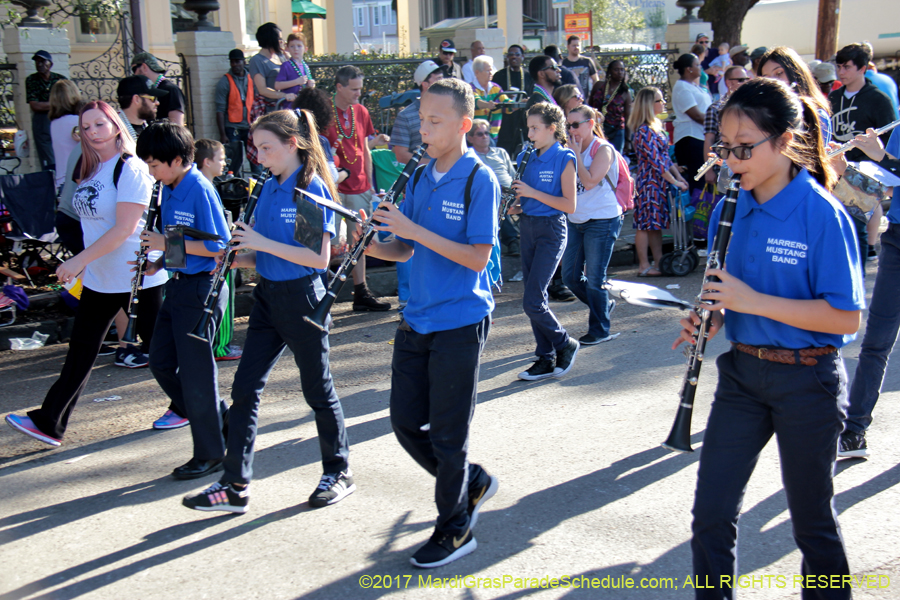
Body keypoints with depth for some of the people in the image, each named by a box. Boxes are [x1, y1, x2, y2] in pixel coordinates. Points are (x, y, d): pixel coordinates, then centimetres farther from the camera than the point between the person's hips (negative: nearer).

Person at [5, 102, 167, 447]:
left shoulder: (130, 169, -16)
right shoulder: (91, 170, 10)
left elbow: (125, 228, -22)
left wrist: (80, 259, -23)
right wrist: (83, 263, 17)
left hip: (137, 277, -8)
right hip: (98, 278, 8)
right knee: (80, 353, 10)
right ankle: (49, 424, 15)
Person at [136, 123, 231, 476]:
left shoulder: (200, 191, -17)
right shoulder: (169, 189, 9)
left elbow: (219, 247, -21)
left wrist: (168, 244, -20)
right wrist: (158, 262, 4)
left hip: (200, 288, -9)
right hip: (177, 284, 9)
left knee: (196, 370, -1)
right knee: (161, 361, 15)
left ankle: (211, 454, 13)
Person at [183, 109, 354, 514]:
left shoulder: (312, 188, -14)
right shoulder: (269, 188, 9)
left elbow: (319, 258, -20)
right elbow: (263, 256, 14)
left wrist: (263, 243, -21)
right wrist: (233, 257, -4)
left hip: (302, 299, -7)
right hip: (267, 297, 8)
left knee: (317, 390, 6)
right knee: (245, 389, 4)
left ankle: (339, 473, 25)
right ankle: (235, 486, 11)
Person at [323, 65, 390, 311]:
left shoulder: (361, 111, 11)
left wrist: (369, 182, 14)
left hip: (359, 187, 6)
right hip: (333, 188, -6)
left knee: (359, 240, 12)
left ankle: (361, 293, 20)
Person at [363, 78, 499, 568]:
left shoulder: (479, 180, -12)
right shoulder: (419, 179, 9)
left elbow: (477, 257, -18)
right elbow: (403, 250, 12)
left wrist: (414, 230, -23)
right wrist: (365, 245, -8)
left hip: (459, 324, -7)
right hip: (416, 320, 7)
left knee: (447, 434, 3)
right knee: (405, 422, 11)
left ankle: (455, 529, 23)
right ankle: (473, 483, 34)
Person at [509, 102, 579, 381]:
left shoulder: (564, 159, -9)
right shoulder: (528, 158, 10)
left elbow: (569, 205, -15)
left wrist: (532, 193, -18)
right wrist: (515, 206, -2)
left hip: (551, 231, -7)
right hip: (527, 227, 7)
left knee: (532, 302, -11)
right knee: (535, 299, 9)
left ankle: (565, 345, 12)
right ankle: (546, 360, 18)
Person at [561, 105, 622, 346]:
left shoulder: (603, 149, -9)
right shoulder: (573, 150, 11)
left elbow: (589, 181, -22)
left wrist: (577, 153, -15)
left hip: (601, 220, -7)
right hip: (575, 220, 7)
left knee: (594, 278, 0)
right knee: (570, 277, 8)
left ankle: (599, 330, 15)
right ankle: (604, 304, 32)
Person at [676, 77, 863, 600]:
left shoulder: (821, 214, -17)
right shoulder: (730, 209, 1)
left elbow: (847, 317, -19)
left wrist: (752, 301, -24)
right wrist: (710, 318, -8)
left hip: (807, 380, -5)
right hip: (741, 371, 5)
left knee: (812, 518, 13)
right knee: (711, 513, 6)